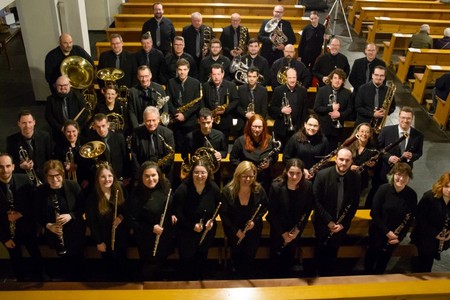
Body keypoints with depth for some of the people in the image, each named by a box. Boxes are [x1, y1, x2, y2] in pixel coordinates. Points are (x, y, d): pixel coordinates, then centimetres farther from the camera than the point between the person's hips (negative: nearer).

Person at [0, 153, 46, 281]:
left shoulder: (24, 180, -15)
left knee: (36, 256, 17)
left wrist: (21, 213, -21)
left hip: (27, 228, 1)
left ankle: (40, 279, 40)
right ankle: (21, 281, 42)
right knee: (16, 261, 19)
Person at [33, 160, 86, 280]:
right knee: (63, 260, 17)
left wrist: (70, 215, -23)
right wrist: (47, 225, -18)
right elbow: (37, 214, -2)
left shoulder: (73, 186, -14)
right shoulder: (40, 192, -10)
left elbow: (83, 207, -7)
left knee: (77, 260, 14)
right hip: (54, 234, 1)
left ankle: (79, 281, 41)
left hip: (75, 232, -1)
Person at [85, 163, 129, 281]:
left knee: (123, 264, 19)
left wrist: (122, 217, -19)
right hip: (105, 238, -2)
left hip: (122, 236, 3)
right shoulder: (92, 197, -17)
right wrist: (98, 241, -10)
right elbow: (91, 221, -12)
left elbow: (128, 209, 2)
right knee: (109, 265, 17)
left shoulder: (120, 191, -9)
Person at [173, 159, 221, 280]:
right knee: (187, 258, 8)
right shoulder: (182, 190, -24)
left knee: (202, 256, 22)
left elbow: (218, 207, 3)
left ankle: (200, 281, 48)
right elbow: (177, 213, -17)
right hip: (186, 232, -3)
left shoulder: (214, 188, -14)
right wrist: (192, 226, -23)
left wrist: (212, 220, -13)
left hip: (207, 230, 3)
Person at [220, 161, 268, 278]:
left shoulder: (259, 190, -18)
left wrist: (255, 221, -14)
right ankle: (238, 277, 43)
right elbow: (223, 214, -13)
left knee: (250, 254, 10)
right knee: (237, 254, 10)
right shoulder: (227, 191, -22)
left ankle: (247, 276, 43)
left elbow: (264, 207, 0)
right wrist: (236, 230, -15)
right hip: (233, 230, -1)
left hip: (253, 230, 1)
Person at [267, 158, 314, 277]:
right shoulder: (276, 186, -29)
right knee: (276, 254, 18)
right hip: (278, 228, -2)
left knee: (291, 254, 24)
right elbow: (272, 212, -18)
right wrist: (283, 232, -15)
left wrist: (298, 229, -10)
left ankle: (287, 275, 51)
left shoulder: (308, 186, -22)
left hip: (296, 228, 2)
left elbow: (308, 210, -6)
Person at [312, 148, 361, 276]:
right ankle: (319, 276, 42)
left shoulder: (356, 178, -12)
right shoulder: (322, 174, -20)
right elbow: (316, 200, -16)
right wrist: (328, 221, -18)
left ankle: (329, 276, 44)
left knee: (333, 252, 20)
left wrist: (343, 223, -10)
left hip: (341, 224, 2)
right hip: (323, 222, -2)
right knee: (321, 251, 18)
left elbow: (355, 204, -4)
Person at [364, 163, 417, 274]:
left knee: (385, 258, 22)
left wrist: (400, 237, -11)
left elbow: (410, 219, -5)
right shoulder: (384, 189, -21)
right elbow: (374, 213, -16)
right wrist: (387, 232, -19)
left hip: (396, 236, 2)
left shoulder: (412, 195, -15)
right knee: (372, 255, 20)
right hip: (378, 232, -2)